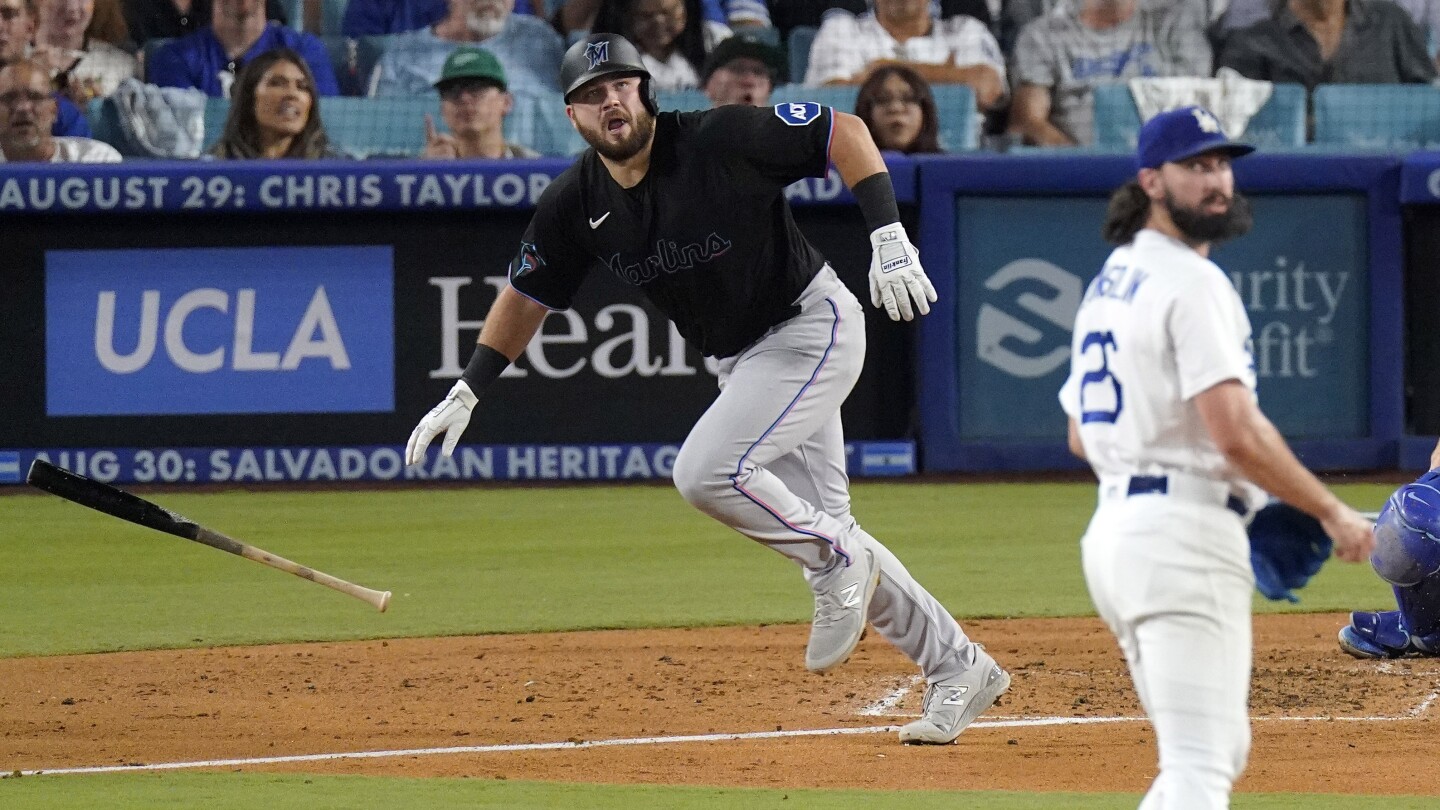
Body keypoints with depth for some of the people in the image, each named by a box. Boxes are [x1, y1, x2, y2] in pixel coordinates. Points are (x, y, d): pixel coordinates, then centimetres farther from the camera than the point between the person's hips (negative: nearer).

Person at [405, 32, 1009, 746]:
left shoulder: (721, 140, -20)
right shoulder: (576, 204, -4)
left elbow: (844, 131, -14)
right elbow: (525, 295, 10)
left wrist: (888, 237, -24)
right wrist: (466, 393, 5)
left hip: (813, 324, -7)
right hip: (740, 359, 7)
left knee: (707, 472, -24)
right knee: (819, 529, 7)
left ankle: (838, 562, -1)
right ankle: (958, 668, 16)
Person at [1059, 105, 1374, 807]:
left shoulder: (1108, 283, 18)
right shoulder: (1193, 283, -12)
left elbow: (1081, 437, 25)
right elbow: (1236, 433, -20)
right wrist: (1332, 512, -11)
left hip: (1113, 531, 10)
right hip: (1184, 537, -10)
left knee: (1220, 750, 20)